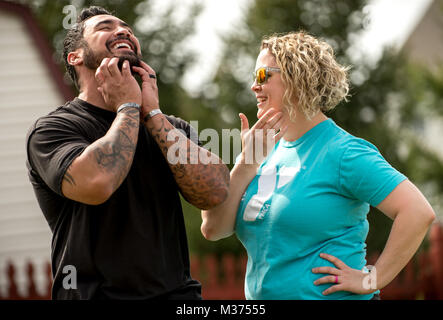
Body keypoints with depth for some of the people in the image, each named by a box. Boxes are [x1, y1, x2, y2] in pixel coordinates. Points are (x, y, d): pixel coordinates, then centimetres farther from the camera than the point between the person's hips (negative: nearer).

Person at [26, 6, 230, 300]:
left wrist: (151, 113, -4)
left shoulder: (172, 128, 13)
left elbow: (216, 193, -4)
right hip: (97, 293, -2)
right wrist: (129, 107, -6)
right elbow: (95, 184, -20)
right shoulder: (51, 129, -1)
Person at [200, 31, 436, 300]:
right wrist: (248, 162, -7)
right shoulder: (268, 151, 8)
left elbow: (419, 212, -20)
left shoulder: (342, 151, -12)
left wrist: (371, 280, -17)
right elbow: (213, 229, 1)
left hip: (329, 295, -7)